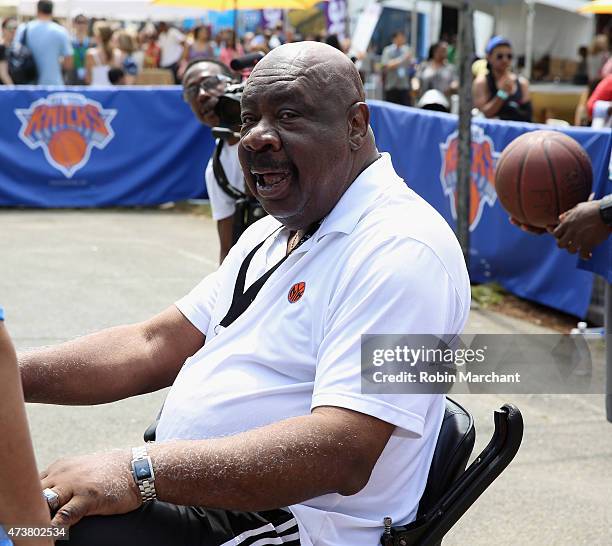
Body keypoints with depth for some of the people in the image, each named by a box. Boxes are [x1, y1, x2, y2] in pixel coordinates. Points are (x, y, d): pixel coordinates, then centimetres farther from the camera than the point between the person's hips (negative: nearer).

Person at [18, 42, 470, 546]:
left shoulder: (401, 251, -17)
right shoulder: (271, 235, 16)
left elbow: (344, 454, -27)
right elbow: (155, 346, 13)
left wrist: (141, 471, -31)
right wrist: (15, 373, -2)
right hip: (192, 493, 9)